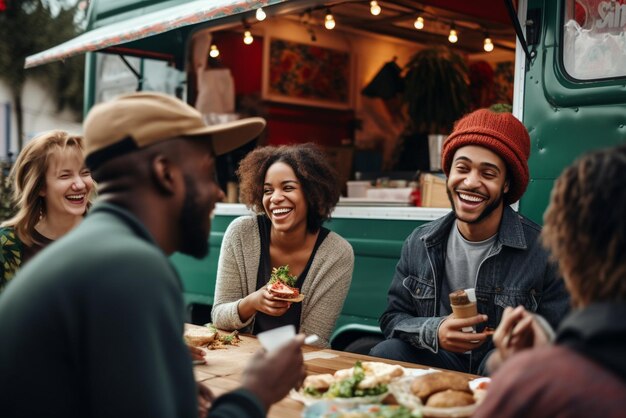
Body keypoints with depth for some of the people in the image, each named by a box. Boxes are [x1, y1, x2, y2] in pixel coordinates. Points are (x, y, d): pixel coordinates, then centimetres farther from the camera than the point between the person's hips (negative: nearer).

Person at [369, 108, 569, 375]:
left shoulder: (543, 251, -9)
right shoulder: (419, 243, 3)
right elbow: (392, 318, 5)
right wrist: (433, 332, -17)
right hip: (435, 365, 3)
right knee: (385, 352, -26)